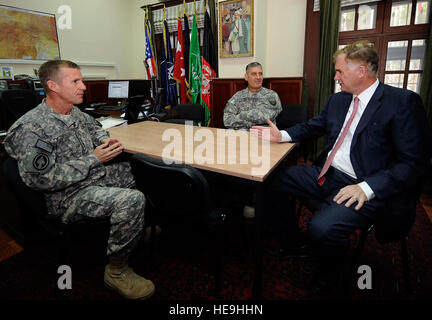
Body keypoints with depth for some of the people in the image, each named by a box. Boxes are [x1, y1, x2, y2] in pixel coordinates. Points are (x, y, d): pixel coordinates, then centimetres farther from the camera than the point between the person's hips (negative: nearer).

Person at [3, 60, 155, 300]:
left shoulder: (75, 113, 6)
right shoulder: (31, 128, -19)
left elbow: (94, 126, 28)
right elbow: (42, 179, -24)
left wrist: (105, 140, 4)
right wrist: (93, 159, -21)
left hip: (96, 175, 10)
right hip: (68, 196, -9)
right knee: (132, 200, -33)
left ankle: (143, 229, 30)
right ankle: (116, 271, -10)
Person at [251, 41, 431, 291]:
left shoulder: (403, 102, -8)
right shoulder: (338, 100, 13)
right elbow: (312, 127, 24)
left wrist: (367, 188, -22)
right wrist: (282, 135, 7)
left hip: (364, 188, -7)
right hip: (326, 174, 8)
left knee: (323, 228, -31)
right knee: (274, 182, 2)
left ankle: (326, 282, 6)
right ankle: (292, 245, 20)